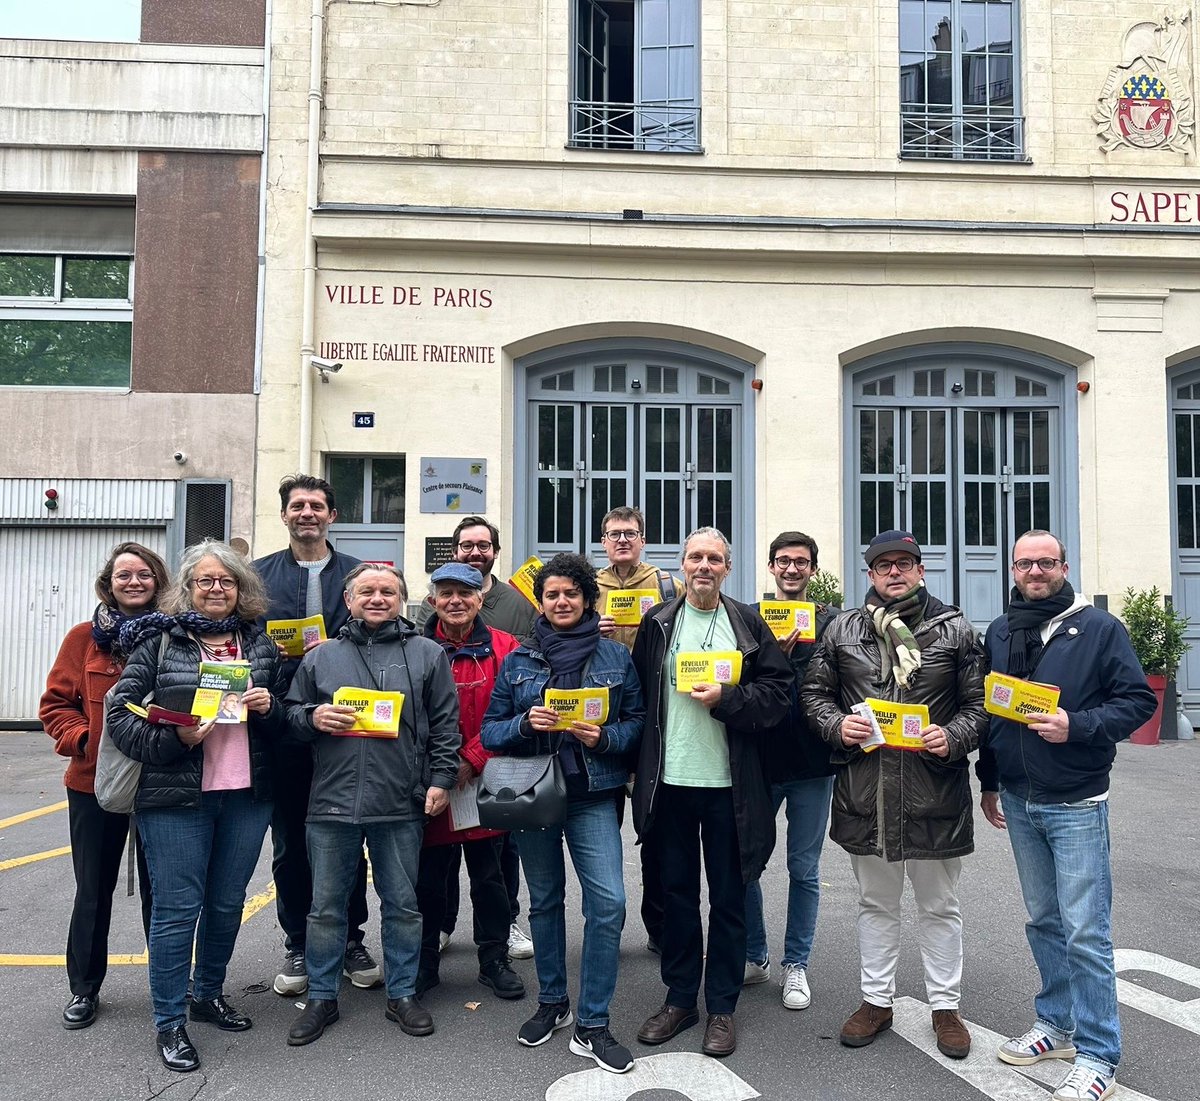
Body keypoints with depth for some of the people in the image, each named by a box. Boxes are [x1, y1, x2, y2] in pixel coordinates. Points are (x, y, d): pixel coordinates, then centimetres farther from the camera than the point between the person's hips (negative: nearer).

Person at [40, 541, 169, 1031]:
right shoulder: (85, 638, -2)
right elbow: (56, 704, 0)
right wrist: (83, 740, -15)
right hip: (95, 783, 0)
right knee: (94, 890, 13)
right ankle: (84, 989, 30)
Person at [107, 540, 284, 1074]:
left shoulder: (262, 644, 9)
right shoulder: (158, 639, -2)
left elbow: (282, 723, 16)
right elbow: (119, 710, -5)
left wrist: (269, 707, -7)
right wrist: (171, 741, -18)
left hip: (247, 795, 4)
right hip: (175, 797, -4)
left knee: (227, 903, 15)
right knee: (177, 908, 2)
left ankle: (209, 994, 36)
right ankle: (170, 1022, 17)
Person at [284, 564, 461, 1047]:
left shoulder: (427, 655, 5)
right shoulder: (320, 657, 9)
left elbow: (445, 724, 4)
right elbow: (291, 714, 13)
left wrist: (440, 779, -3)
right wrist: (313, 718, -8)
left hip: (400, 806, -1)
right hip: (332, 802, 1)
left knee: (402, 904, 11)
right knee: (326, 906, 11)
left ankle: (403, 994, 27)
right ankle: (322, 998, 27)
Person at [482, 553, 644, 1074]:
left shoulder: (615, 656, 2)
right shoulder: (518, 660, 4)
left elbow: (637, 721, 3)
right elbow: (490, 730, 4)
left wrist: (604, 737, -16)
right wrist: (525, 723, -16)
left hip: (593, 795, -1)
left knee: (608, 901, -12)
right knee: (545, 900, 14)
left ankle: (592, 1025, 2)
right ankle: (552, 1003, 33)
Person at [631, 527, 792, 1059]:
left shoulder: (749, 625, 2)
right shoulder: (656, 623, 5)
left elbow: (778, 692, -2)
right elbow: (637, 692, 6)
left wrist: (726, 699, -16)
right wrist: (637, 768, 0)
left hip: (729, 782, -1)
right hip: (669, 779, 1)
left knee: (728, 897, 9)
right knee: (677, 891, 12)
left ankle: (722, 1006, 23)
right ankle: (680, 998, 27)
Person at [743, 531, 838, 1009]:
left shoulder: (830, 622, 2)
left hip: (811, 765, -1)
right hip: (758, 759, 1)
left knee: (804, 870, 9)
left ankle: (796, 965, 25)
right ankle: (754, 956, 28)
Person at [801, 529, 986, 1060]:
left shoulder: (954, 629, 1)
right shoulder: (843, 629, 5)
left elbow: (979, 703, 2)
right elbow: (814, 691, 9)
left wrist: (953, 736, -16)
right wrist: (837, 724, -9)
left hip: (935, 789, -1)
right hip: (865, 790, 2)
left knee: (939, 905, 14)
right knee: (875, 902, 17)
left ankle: (945, 1005, 30)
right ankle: (877, 1000, 32)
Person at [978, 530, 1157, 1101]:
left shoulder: (1100, 628, -6)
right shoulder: (999, 632, 8)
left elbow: (1138, 700, -7)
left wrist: (1076, 726, -21)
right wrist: (989, 782, 17)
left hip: (1075, 804, -5)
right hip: (1018, 801, 5)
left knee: (1085, 933, -3)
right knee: (1043, 921, 16)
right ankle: (1057, 1024, 30)